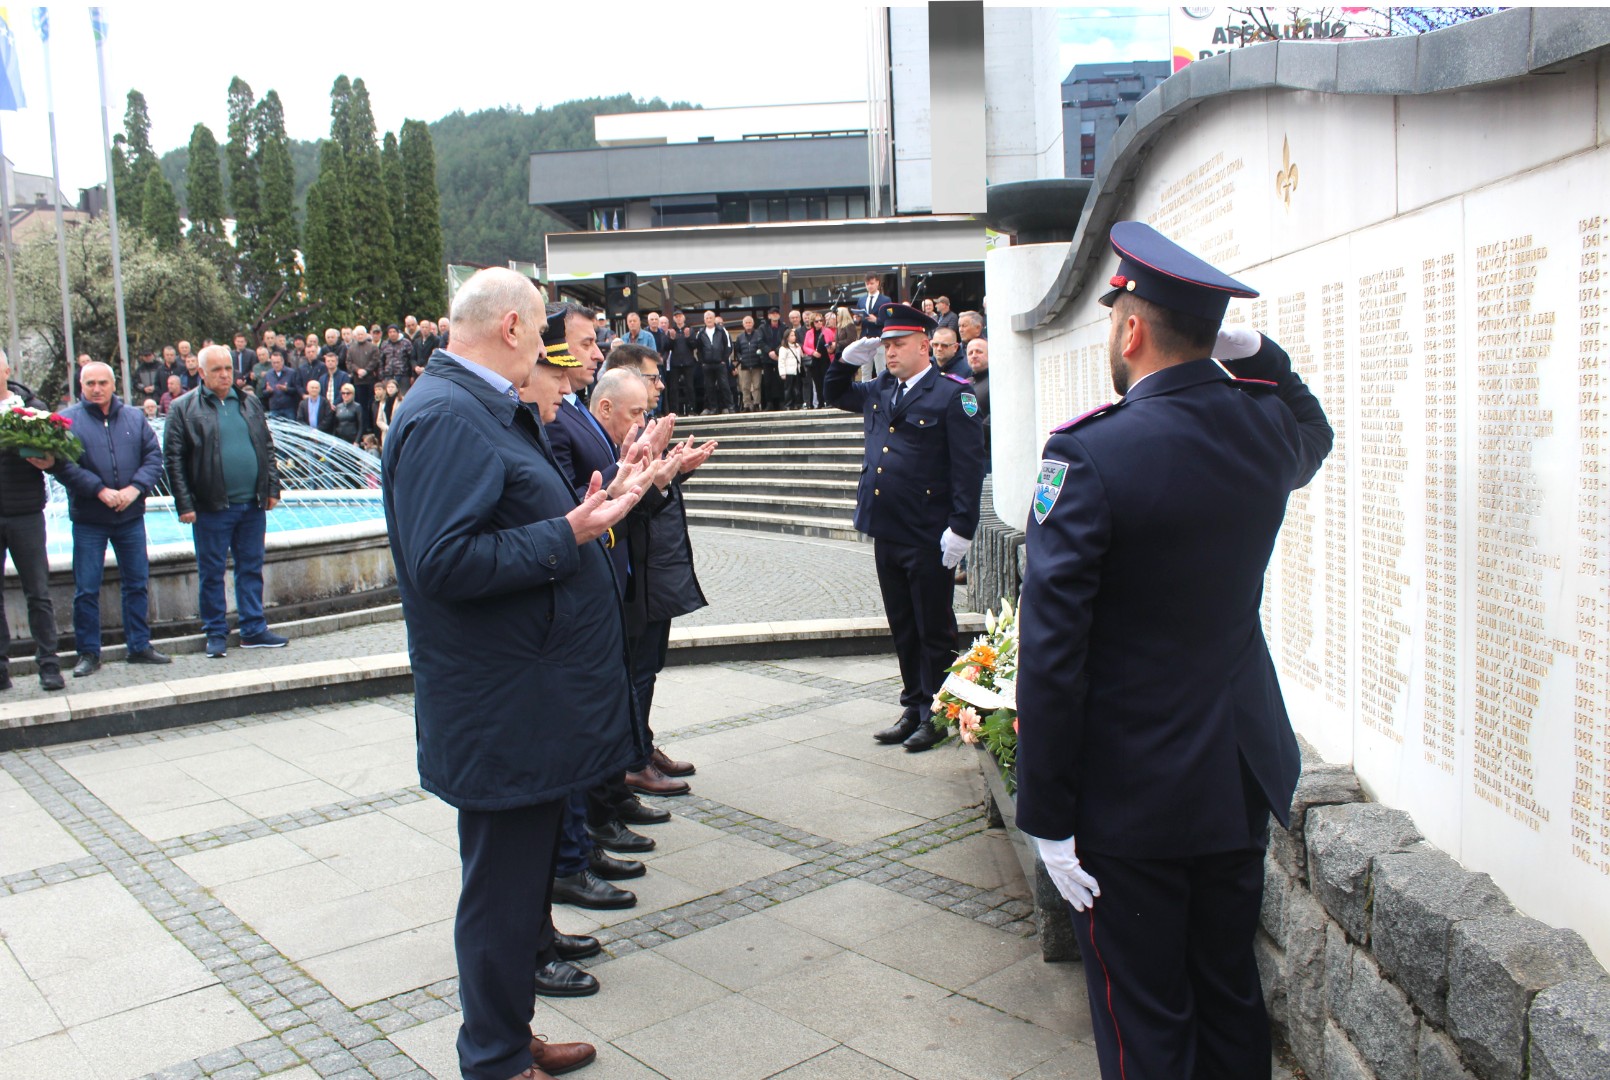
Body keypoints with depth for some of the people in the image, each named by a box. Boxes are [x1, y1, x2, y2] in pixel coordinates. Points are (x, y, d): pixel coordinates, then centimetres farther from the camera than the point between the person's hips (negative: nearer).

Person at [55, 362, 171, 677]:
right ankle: (88, 653, 11)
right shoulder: (68, 420, -2)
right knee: (86, 589, 1)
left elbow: (153, 457, 2)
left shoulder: (135, 418, 7)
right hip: (88, 520, -3)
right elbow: (63, 465, -11)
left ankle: (139, 646, 20)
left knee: (136, 583, 10)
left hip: (131, 516, 3)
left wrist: (135, 488, -13)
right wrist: (100, 490, -19)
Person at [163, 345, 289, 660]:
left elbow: (267, 447, 15)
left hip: (253, 504, 4)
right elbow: (174, 459, -4)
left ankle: (254, 630, 18)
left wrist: (272, 488, 8)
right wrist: (184, 504, -9)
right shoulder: (184, 408, -2)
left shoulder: (249, 403, 11)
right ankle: (216, 634, 16)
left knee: (251, 569, 10)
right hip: (211, 508, -4)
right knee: (212, 573, 5)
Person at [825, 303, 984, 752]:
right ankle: (913, 708, 26)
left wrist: (961, 528, -19)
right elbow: (834, 394, 31)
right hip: (886, 534, 7)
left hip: (929, 538, -7)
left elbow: (969, 465, -13)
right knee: (903, 629, 15)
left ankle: (937, 715, 16)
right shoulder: (878, 390, 12)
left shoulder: (952, 394, -9)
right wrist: (849, 359, 12)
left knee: (934, 630, 4)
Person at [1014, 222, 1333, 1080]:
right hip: (1241, 781, 6)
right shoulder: (1267, 426, -2)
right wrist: (1254, 351, 10)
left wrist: (1047, 815, -13)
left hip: (1130, 796, -6)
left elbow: (1053, 648, -21)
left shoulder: (1089, 453, -20)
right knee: (1231, 995, 21)